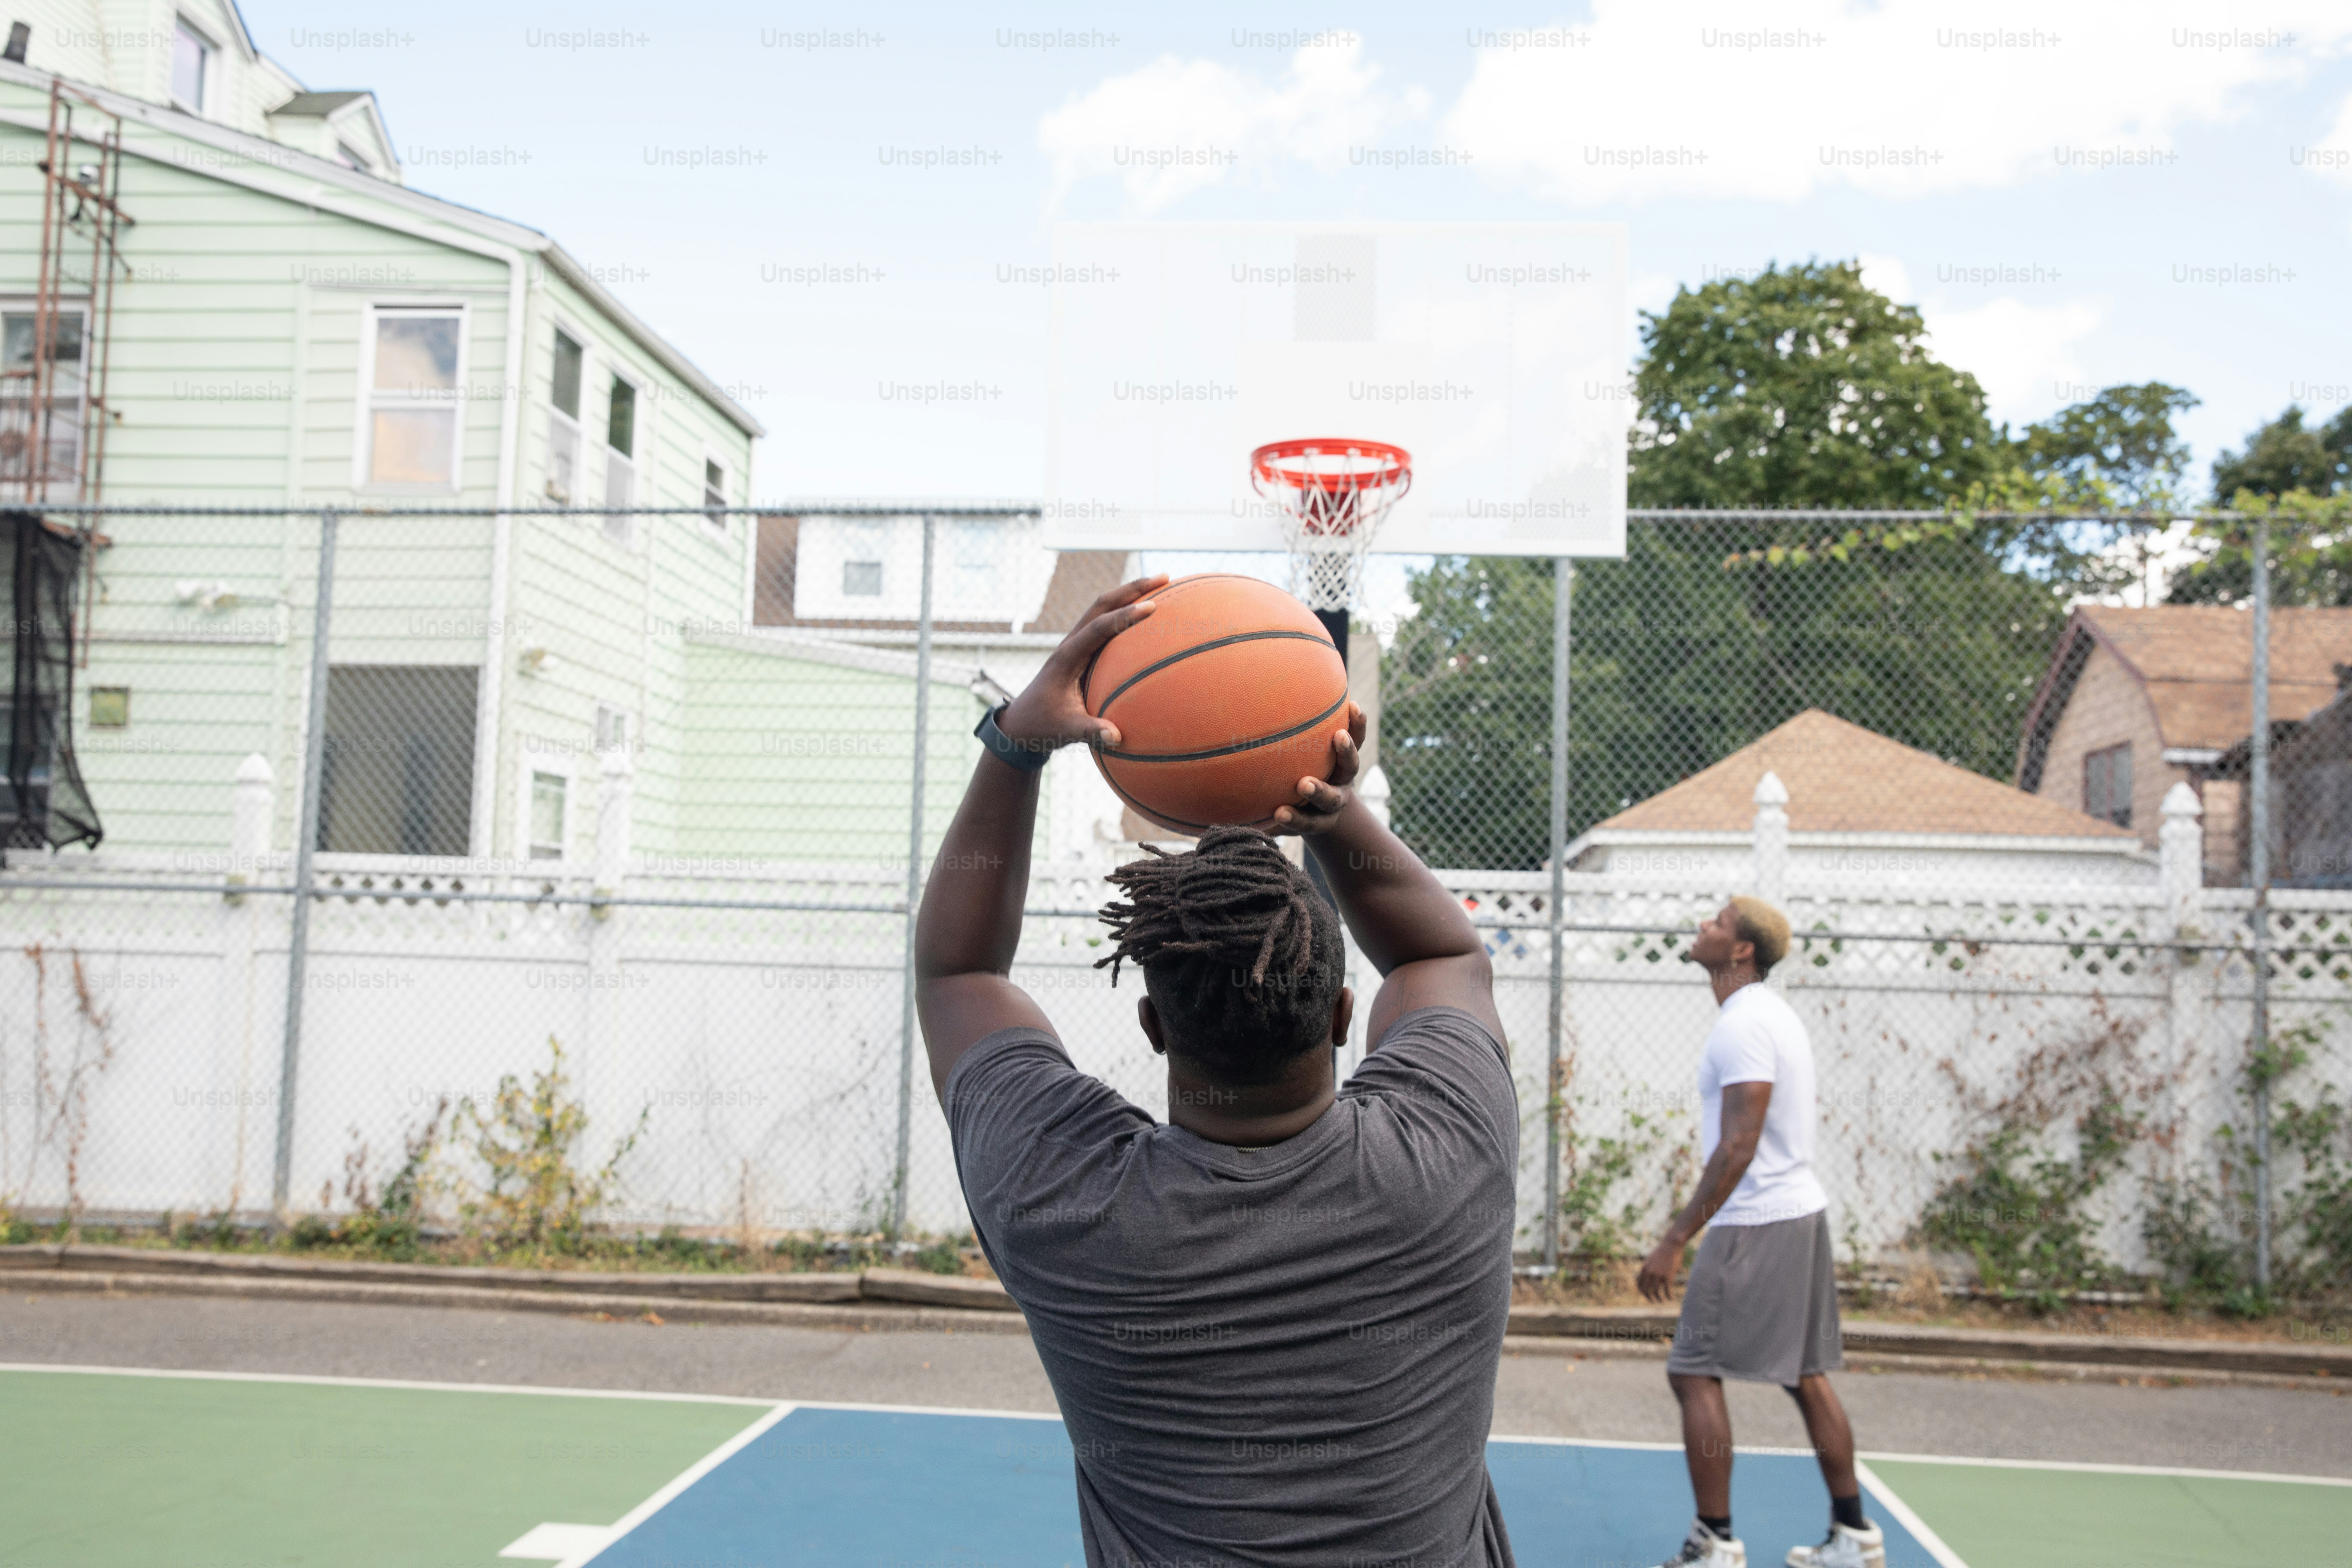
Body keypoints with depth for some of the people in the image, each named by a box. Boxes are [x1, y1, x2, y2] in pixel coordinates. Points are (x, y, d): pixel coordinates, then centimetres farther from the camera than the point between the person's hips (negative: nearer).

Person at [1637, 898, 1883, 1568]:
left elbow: (1738, 1147, -23)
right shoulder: (1774, 1013, 15)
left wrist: (1674, 1241, -21)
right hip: (1801, 1211, 10)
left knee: (1694, 1373, -4)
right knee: (1807, 1376, 14)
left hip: (1756, 1223, -10)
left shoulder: (1743, 1025, -17)